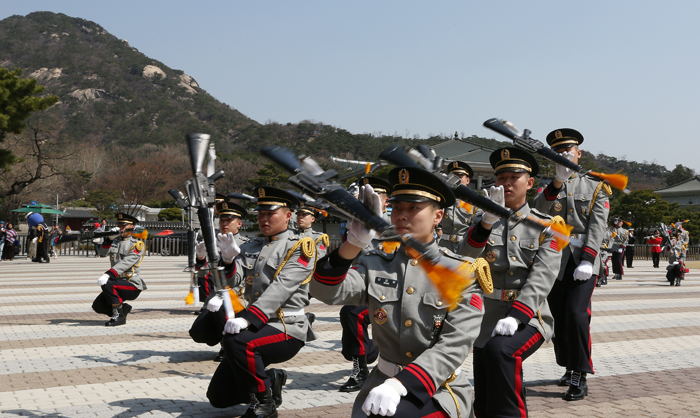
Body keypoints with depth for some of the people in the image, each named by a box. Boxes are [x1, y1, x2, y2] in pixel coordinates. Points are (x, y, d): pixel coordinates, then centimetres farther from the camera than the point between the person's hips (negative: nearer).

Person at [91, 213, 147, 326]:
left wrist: (108, 274, -34)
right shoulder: (116, 241, 17)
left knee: (107, 284, -32)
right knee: (97, 305, -8)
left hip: (132, 286, -7)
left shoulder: (137, 244, -9)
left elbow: (125, 263, -22)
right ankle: (123, 308, 14)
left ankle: (119, 316, -18)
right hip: (118, 282, 7)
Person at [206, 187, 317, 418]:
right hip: (257, 327, 7)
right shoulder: (252, 246, 14)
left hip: (287, 330, -7)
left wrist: (247, 319, -32)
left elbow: (280, 289, -20)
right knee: (219, 396, 5)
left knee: (236, 341, -36)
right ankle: (271, 380, 27)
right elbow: (234, 280, 1)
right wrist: (228, 259, -21)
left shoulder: (299, 248, -7)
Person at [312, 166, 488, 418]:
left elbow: (455, 345, -14)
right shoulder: (377, 264, 4)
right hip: (382, 382, 4)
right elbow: (326, 291, -11)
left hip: (438, 389, -4)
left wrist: (399, 385, -26)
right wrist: (355, 241, -26)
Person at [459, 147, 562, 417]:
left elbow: (540, 280, -11)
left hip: (528, 320, -3)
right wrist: (488, 221, -25)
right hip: (487, 320, 3)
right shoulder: (483, 222, 8)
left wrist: (515, 318, -26)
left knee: (499, 350, -35)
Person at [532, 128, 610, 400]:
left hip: (583, 262, -3)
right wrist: (558, 182, -24)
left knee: (576, 313, -16)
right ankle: (570, 369, 23)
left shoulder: (595, 189, 8)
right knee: (559, 318, 6)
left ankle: (580, 378, -10)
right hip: (554, 262, 3)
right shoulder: (548, 189, 13)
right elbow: (538, 210, -11)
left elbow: (597, 228, -4)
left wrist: (587, 261, -17)